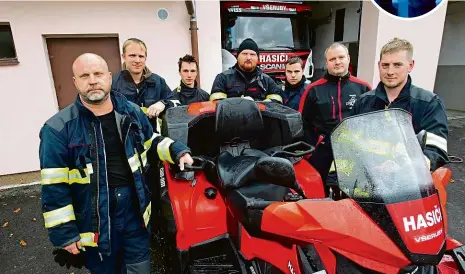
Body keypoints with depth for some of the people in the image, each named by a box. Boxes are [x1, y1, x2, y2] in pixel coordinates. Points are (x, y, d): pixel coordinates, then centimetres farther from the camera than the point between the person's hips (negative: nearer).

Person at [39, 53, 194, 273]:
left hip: (135, 209, 3)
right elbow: (54, 187, -10)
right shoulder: (59, 128, -11)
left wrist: (177, 151, -3)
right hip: (94, 220, -3)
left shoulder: (132, 112, 1)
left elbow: (152, 143, 15)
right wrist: (64, 232, -8)